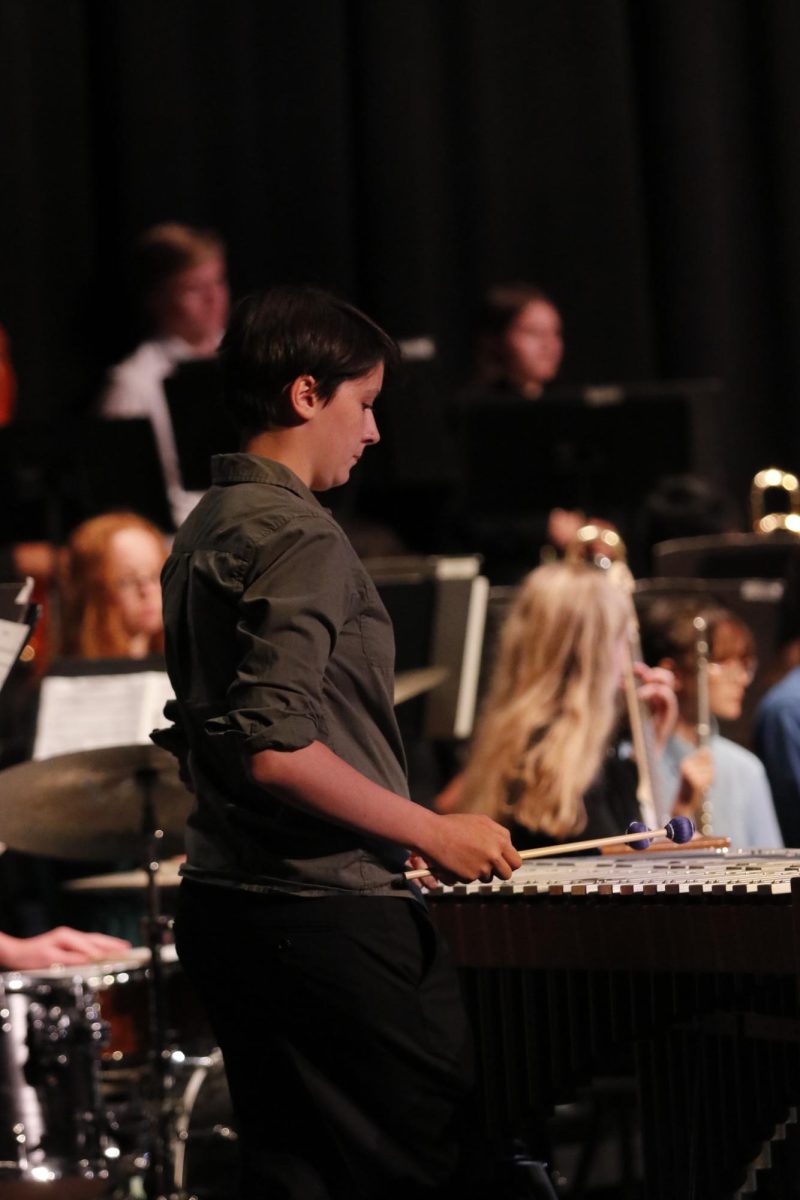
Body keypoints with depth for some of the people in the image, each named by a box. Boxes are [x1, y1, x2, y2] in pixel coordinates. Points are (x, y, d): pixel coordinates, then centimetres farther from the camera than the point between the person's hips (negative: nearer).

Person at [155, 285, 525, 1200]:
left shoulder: (200, 533, 15)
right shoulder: (300, 539, -15)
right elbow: (276, 748, -24)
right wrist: (430, 832, -15)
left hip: (221, 906, 10)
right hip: (327, 912, -10)